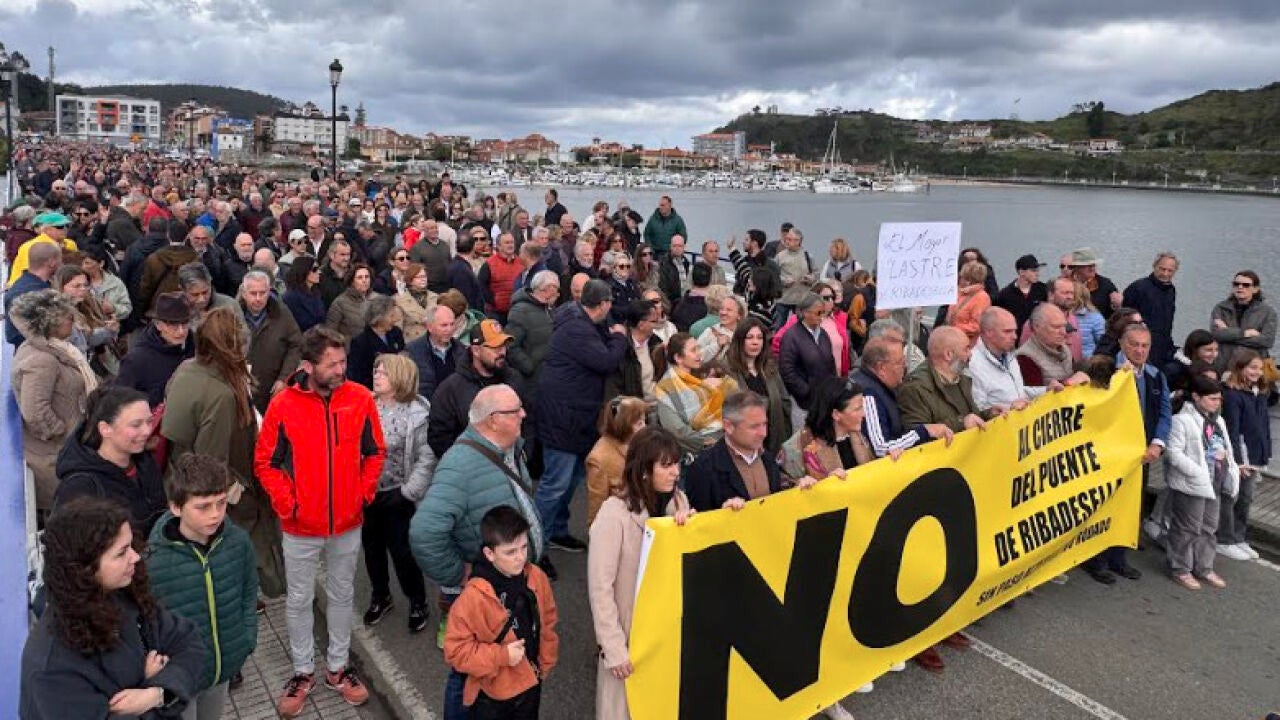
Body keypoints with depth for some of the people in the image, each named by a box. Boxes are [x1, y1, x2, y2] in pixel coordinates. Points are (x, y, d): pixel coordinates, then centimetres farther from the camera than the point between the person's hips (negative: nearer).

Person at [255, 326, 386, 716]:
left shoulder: (361, 399, -9)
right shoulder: (283, 405, -13)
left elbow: (375, 453, 2)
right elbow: (265, 462, -5)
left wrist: (363, 494, -6)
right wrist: (286, 504, -11)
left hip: (348, 523, 2)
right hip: (300, 526, -1)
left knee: (342, 595, 17)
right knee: (299, 600, 14)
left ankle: (338, 667, 35)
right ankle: (303, 672, 33)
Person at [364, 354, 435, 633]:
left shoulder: (417, 412, -13)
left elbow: (427, 458, -13)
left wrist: (408, 492, -15)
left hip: (398, 494, -4)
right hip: (366, 492, 4)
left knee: (402, 550, 3)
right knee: (372, 547, 17)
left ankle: (417, 602, 25)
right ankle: (380, 596, 40)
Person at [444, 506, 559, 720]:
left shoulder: (537, 578, -12)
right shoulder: (474, 597, -28)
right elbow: (455, 650, -22)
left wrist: (545, 663, 6)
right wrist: (500, 656, -26)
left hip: (530, 683, 5)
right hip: (491, 693, -4)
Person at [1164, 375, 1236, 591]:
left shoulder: (1218, 421, 11)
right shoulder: (1182, 420, -14)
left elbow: (1226, 449, 20)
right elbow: (1174, 452, -19)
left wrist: (1232, 468, 5)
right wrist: (1198, 473, -23)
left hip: (1216, 484, 8)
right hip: (1191, 485, -8)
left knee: (1208, 527, 17)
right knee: (1187, 528, 1)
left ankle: (1204, 568, 30)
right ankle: (1180, 569, 14)